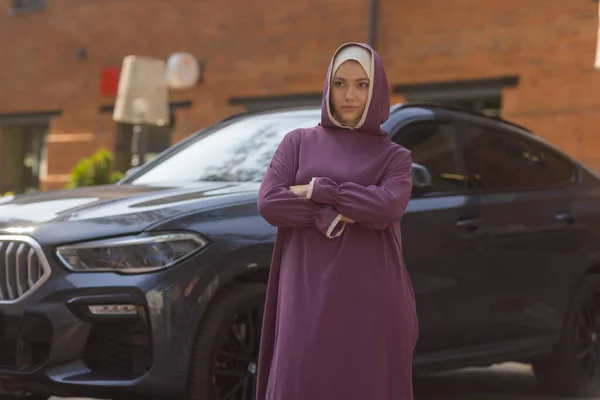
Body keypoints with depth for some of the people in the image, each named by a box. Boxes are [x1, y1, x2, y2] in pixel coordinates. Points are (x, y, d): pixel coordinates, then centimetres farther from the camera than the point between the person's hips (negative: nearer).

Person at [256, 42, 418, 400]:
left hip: (371, 300, 0)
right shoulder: (298, 142, 11)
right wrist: (335, 215, -11)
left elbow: (388, 207, -12)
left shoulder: (394, 156, 8)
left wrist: (318, 191, -9)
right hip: (309, 298, 1)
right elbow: (269, 202, -4)